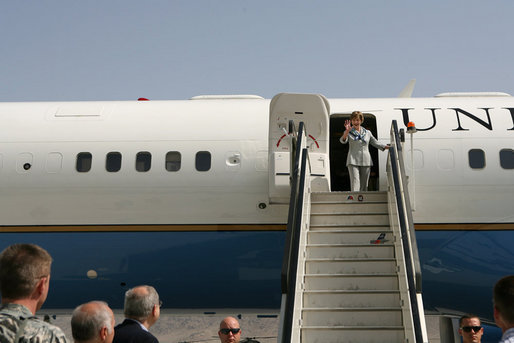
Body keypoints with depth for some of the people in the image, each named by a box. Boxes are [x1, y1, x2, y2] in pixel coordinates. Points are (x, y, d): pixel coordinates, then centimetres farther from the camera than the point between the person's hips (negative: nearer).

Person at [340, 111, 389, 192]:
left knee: (364, 184, 5)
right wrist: (347, 131, -30)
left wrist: (388, 147, 7)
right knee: (355, 182, -18)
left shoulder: (367, 133, 15)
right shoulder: (349, 133, 6)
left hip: (366, 161, 3)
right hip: (353, 161, -3)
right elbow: (343, 141, -13)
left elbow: (376, 143, 18)